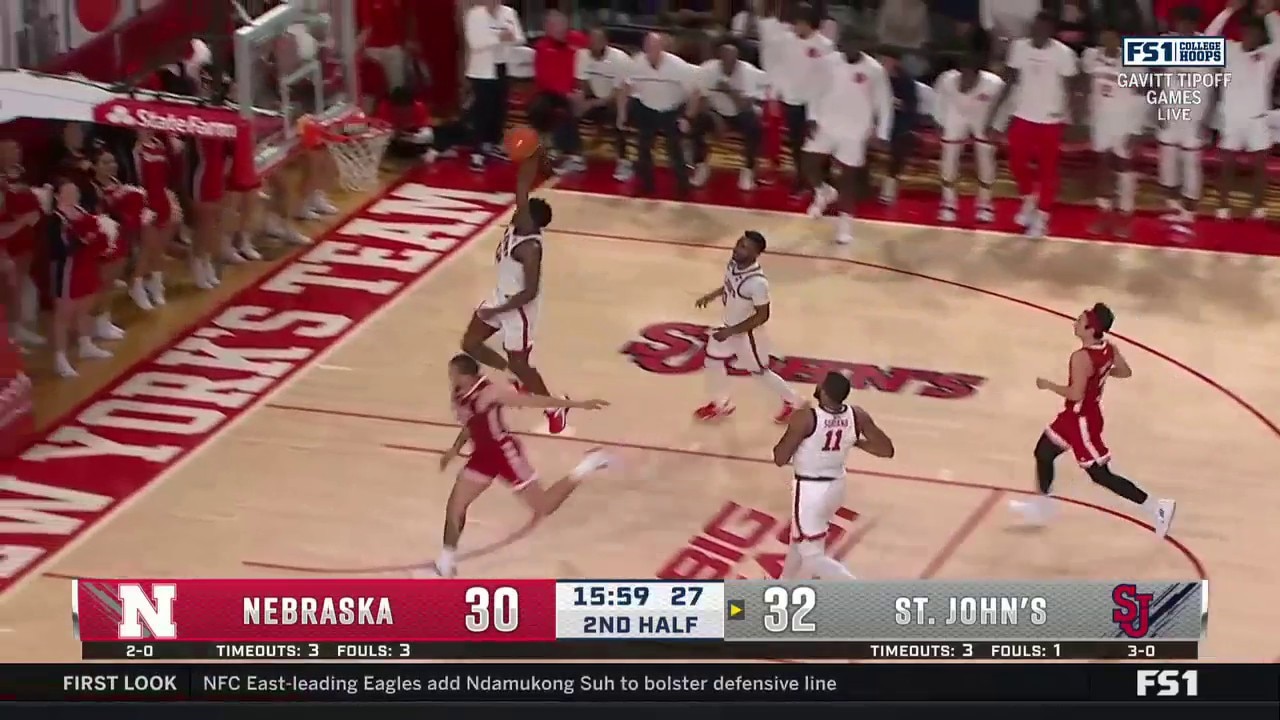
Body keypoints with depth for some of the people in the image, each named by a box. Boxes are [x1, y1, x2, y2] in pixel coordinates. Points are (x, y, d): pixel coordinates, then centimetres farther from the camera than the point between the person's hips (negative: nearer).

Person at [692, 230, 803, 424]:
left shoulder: (757, 282, -38)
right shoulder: (734, 263, -14)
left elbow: (762, 316, -28)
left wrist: (730, 332, -27)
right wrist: (711, 296, 4)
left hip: (747, 332, -8)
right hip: (729, 326, 8)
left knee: (759, 372, 14)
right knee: (712, 363, 19)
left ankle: (791, 401, 38)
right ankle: (721, 404, 42)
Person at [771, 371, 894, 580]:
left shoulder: (805, 418, -25)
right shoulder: (857, 416, -10)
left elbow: (780, 459, -17)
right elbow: (887, 450, -4)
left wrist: (790, 434, 0)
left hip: (810, 490, -7)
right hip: (836, 487, 7)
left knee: (813, 557, 1)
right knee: (800, 536, 30)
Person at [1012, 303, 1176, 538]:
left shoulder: (1081, 357, -31)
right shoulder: (1109, 348, -5)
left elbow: (1075, 394, -33)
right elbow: (1126, 372, 7)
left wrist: (1048, 385, -19)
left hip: (1082, 420, -9)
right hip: (1077, 415, 9)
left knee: (1100, 475, 0)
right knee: (1043, 452, 22)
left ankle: (1157, 508, 2)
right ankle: (1042, 505, 40)